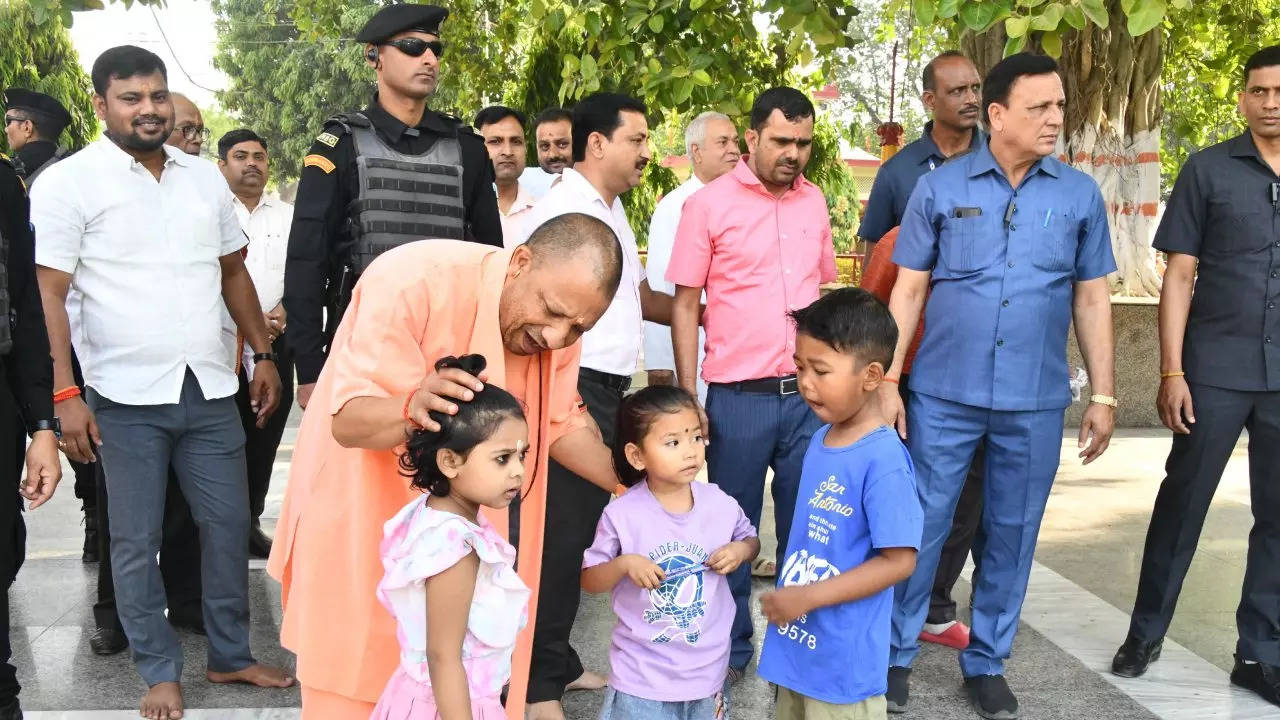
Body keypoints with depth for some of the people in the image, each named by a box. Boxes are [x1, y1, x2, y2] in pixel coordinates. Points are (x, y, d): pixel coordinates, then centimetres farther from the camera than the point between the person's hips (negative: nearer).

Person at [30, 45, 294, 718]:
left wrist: (264, 355, 14)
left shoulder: (204, 177, 10)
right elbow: (48, 295, -9)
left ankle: (231, 656, 25)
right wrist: (65, 396, -16)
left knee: (229, 525, 9)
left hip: (209, 389, 4)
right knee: (135, 542, 5)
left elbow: (233, 272, 18)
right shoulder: (68, 183, -5)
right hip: (126, 398, -4)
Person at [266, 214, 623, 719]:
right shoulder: (414, 283, -26)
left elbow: (561, 423, 3)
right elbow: (349, 421, -27)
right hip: (365, 519, -5)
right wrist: (414, 408, -48)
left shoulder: (555, 325, -7)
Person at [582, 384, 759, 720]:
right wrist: (624, 564, -23)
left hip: (707, 669, 3)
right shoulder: (622, 515, -14)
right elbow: (589, 580, -5)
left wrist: (741, 550, -8)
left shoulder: (720, 504, -5)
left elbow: (751, 538, 14)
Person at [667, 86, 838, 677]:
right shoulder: (709, 203, -3)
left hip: (809, 393, 4)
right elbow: (685, 305, -1)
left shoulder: (814, 201, 9)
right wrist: (687, 397, -6)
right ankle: (730, 649, 23)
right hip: (738, 396, -3)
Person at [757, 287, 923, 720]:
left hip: (843, 659, -8)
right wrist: (787, 595, 11)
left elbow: (899, 560, -21)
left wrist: (810, 596, -22)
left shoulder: (883, 460, -21)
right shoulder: (819, 441, 4)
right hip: (795, 644, 8)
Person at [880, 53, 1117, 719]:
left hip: (1036, 402, 2)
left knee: (1012, 534, 11)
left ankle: (987, 663, 27)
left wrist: (1103, 394, 5)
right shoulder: (939, 188, -1)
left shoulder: (1080, 194, 3)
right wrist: (887, 381, -3)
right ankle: (896, 656, 21)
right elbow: (908, 291, 2)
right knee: (920, 526, 4)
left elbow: (1091, 299, 7)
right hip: (944, 395, -1)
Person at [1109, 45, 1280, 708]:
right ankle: (1146, 630, 21)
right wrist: (1172, 371, -8)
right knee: (1182, 502, 6)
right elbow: (1179, 276, -1)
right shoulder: (1208, 170, 0)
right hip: (1217, 369, -2)